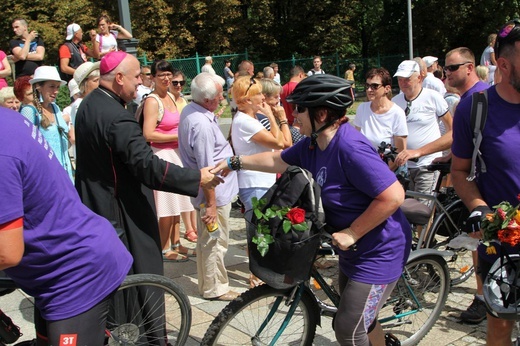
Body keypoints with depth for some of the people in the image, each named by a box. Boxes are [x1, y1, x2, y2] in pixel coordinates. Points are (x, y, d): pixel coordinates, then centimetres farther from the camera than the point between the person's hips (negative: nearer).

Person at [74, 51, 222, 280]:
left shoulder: (88, 105, 6)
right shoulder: (117, 118, -26)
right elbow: (147, 166, -29)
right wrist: (198, 178, -24)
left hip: (93, 205, 10)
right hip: (120, 212, -10)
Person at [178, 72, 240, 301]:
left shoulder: (189, 110, 3)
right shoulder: (202, 125, -28)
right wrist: (211, 204, -22)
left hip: (208, 191, 10)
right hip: (215, 193, -10)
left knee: (207, 239, 22)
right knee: (215, 242, 5)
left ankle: (206, 283, 38)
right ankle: (215, 288, 21)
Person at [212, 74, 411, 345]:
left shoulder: (350, 148, -30)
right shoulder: (313, 144, -1)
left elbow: (393, 195, -33)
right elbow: (279, 160, 15)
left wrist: (351, 233, -25)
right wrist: (235, 162, 14)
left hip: (378, 252, -9)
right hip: (353, 249, 9)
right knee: (357, 320, 25)